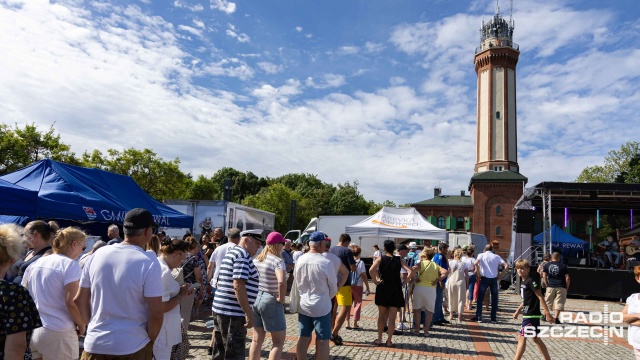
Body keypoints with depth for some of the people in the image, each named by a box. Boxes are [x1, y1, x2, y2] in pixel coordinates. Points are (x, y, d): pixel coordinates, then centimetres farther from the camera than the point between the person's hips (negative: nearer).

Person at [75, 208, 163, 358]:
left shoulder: (97, 255, -1)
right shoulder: (149, 263, -16)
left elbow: (79, 300, 7)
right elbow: (155, 315, -17)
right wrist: (150, 341, 0)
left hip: (95, 344, 3)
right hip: (133, 347, -3)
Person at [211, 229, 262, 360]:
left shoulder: (230, 253, 18)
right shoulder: (242, 254, -14)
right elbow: (238, 285, -23)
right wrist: (249, 313, -21)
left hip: (220, 309, 10)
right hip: (232, 313, -10)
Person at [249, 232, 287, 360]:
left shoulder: (257, 259, 6)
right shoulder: (278, 261, -17)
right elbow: (282, 282, -34)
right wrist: (281, 299, -20)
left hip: (256, 299, 7)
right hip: (271, 302, -7)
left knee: (257, 340, 17)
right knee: (278, 342, 7)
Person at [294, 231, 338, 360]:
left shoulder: (300, 260, -3)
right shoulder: (326, 263, -17)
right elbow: (333, 288, -5)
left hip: (303, 306, 5)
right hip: (321, 307, -5)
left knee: (303, 338, 15)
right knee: (322, 341, 6)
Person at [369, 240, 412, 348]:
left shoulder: (380, 259, -3)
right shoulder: (399, 260, 0)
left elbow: (371, 270, -20)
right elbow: (411, 271, -11)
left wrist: (375, 281, -7)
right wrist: (404, 282, -2)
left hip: (382, 289, 0)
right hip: (395, 290, 0)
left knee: (381, 316, 12)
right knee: (392, 317, 5)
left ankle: (379, 339, 16)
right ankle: (389, 341, 8)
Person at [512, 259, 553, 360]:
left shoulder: (531, 282, -14)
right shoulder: (523, 283, 12)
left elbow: (540, 297, -17)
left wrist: (547, 313, -20)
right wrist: (517, 311, 23)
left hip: (532, 315, -9)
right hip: (528, 315, 9)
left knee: (521, 337, -8)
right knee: (536, 338, 16)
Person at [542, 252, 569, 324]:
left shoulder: (547, 265, 5)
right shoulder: (563, 266, 0)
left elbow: (544, 277, 3)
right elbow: (567, 278, -3)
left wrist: (547, 285, 11)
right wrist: (567, 287, 6)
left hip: (550, 286, 2)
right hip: (561, 287, -2)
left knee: (547, 302, 14)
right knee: (559, 302, 1)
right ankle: (556, 318, -4)